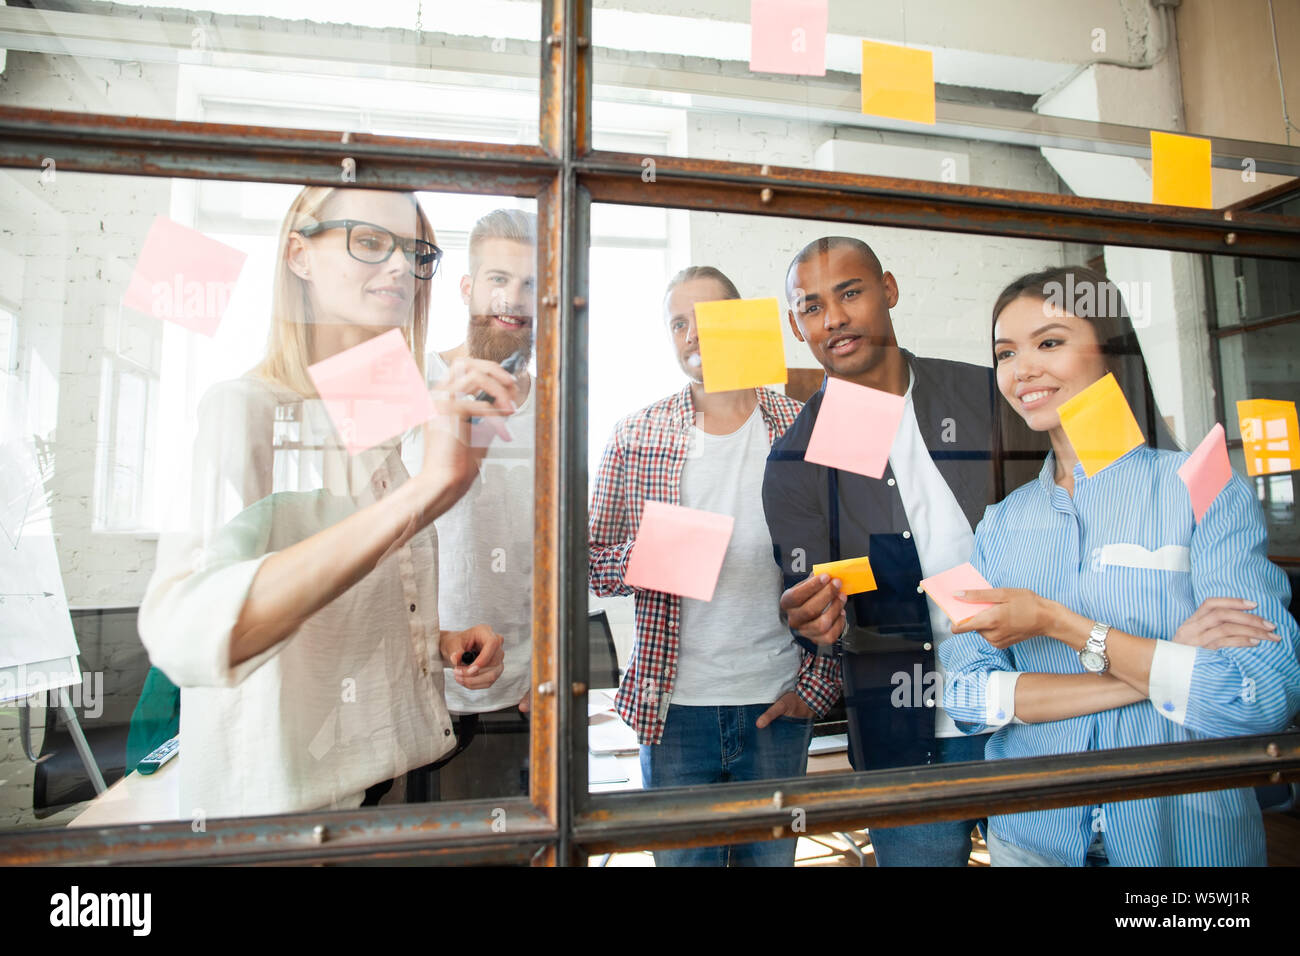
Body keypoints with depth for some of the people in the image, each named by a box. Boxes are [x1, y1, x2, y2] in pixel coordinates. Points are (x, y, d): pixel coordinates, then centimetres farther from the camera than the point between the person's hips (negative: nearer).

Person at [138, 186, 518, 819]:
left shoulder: (388, 425, 7)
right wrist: (421, 493, -40)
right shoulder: (243, 409, -15)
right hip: (280, 800, -6)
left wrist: (442, 642, -4)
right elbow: (182, 635, -32)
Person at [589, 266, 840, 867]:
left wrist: (818, 680, -2)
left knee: (772, 855, 18)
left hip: (780, 703, 1)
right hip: (675, 704, 0)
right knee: (682, 855, 13)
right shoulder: (635, 437, -1)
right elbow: (593, 565, 3)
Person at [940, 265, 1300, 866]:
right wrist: (1164, 668, -19)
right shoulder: (1001, 524, -1)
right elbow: (965, 693, -10)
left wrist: (1058, 622, -20)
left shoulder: (1206, 490, -10)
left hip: (1186, 838, -2)